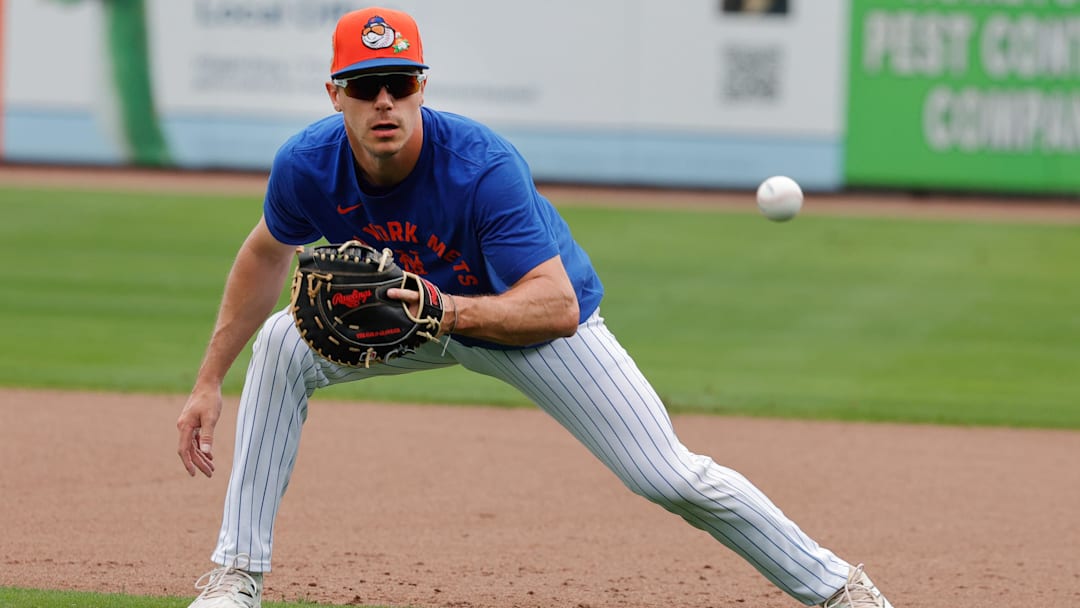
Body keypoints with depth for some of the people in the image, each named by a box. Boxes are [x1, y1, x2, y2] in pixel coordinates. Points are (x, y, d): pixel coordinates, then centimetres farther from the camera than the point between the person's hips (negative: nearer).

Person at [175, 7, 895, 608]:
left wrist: (453, 312, -60)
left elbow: (557, 306, -44)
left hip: (542, 323, -4)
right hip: (425, 312, 4)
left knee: (668, 476, -11)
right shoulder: (308, 165, -24)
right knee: (283, 345, -20)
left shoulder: (483, 166, -38)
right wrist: (209, 383, -2)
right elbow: (268, 252, -2)